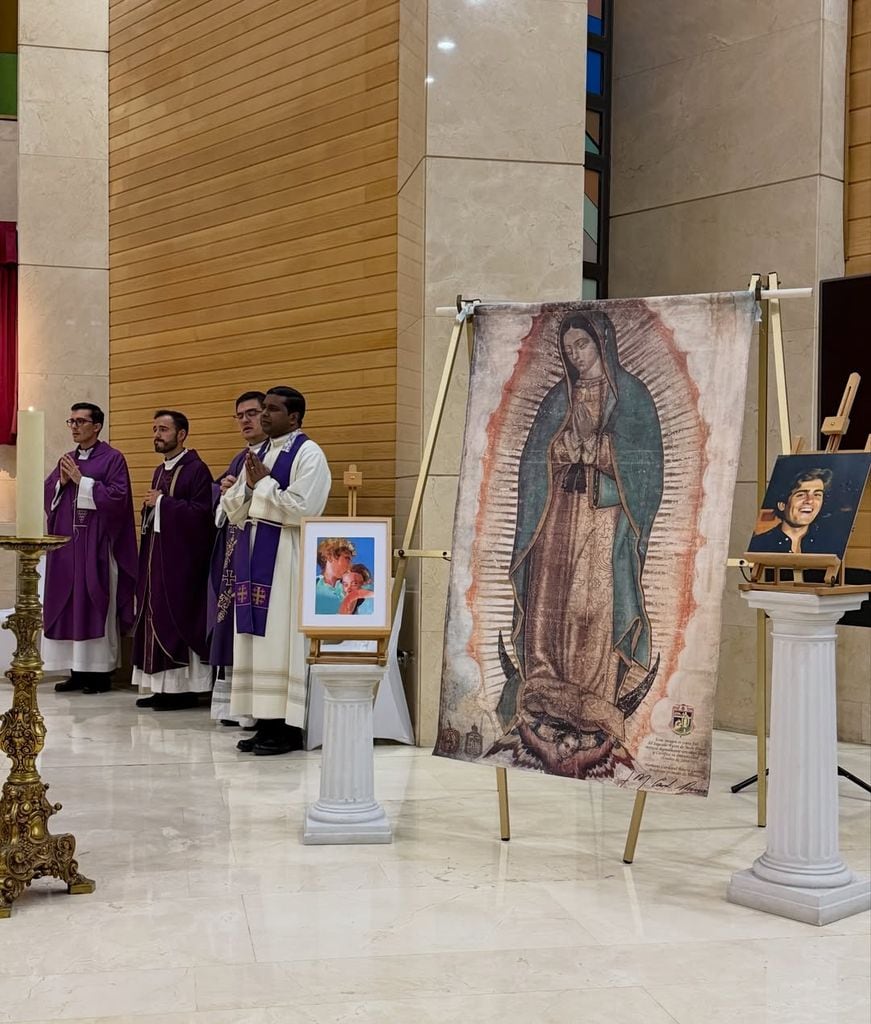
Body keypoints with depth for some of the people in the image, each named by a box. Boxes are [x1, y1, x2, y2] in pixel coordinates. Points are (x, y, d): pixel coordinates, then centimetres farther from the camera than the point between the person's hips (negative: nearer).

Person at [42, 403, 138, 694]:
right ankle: (77, 670, 12)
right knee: (68, 606, 5)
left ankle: (100, 671, 4)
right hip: (66, 544, 6)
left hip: (96, 546, -6)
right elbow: (46, 495, 15)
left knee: (96, 606, -3)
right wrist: (61, 482, -4)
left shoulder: (112, 458, -3)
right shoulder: (67, 460, 16)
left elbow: (118, 497, -14)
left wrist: (81, 481, -13)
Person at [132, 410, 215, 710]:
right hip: (155, 553, 9)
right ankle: (161, 686, 13)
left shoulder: (197, 469, -10)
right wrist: (150, 505, 2)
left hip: (181, 556, -9)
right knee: (155, 617, 8)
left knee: (178, 619, -5)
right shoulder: (160, 471, 17)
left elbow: (201, 512, -21)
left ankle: (184, 688, 2)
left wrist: (162, 501, -15)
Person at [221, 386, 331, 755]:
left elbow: (301, 509, -19)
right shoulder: (258, 454, 16)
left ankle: (289, 728, 1)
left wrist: (264, 482, -10)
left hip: (285, 555, -8)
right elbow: (232, 510, 14)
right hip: (253, 552, 8)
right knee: (257, 638, 7)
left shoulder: (308, 454, -7)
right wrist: (249, 484, -3)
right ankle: (266, 723, 14)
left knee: (282, 637, -6)